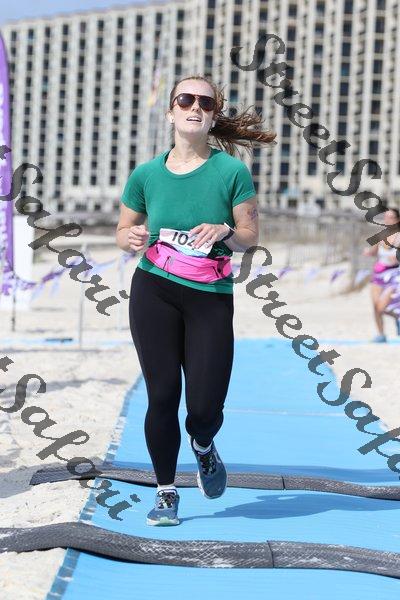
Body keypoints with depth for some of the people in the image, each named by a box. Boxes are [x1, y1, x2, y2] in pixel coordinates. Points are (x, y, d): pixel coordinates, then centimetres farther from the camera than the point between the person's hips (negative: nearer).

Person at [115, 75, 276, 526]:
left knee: (206, 406, -5)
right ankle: (166, 493, 16)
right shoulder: (146, 174, 3)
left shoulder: (232, 171, -2)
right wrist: (132, 238, -9)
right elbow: (123, 231, 14)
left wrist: (224, 230, -20)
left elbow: (250, 237, 1)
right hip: (153, 293, 1)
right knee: (163, 395, -1)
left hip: (211, 299, -1)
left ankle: (202, 447, 33)